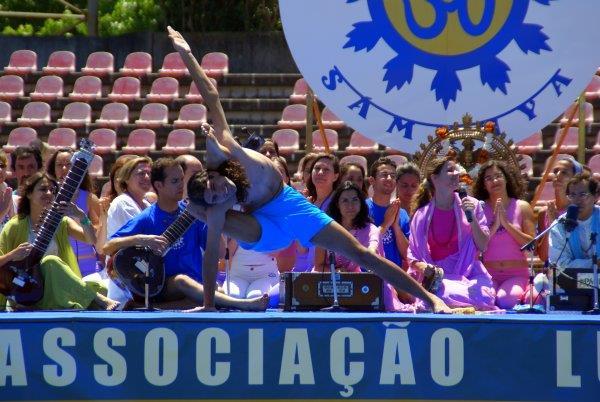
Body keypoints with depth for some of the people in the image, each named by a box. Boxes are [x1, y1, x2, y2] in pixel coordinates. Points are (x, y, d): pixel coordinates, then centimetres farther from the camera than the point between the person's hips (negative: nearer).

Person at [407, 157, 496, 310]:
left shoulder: (471, 205, 8)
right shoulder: (421, 215, 7)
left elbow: (483, 247, 4)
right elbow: (412, 255, 9)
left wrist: (472, 218, -8)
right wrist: (424, 268, -13)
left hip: (468, 273, 2)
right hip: (437, 275, -2)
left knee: (483, 295, -32)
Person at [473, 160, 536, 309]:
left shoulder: (522, 207, 6)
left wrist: (507, 224, -8)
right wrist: (494, 226, -12)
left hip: (517, 275, 1)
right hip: (489, 275, -1)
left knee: (505, 299, -31)